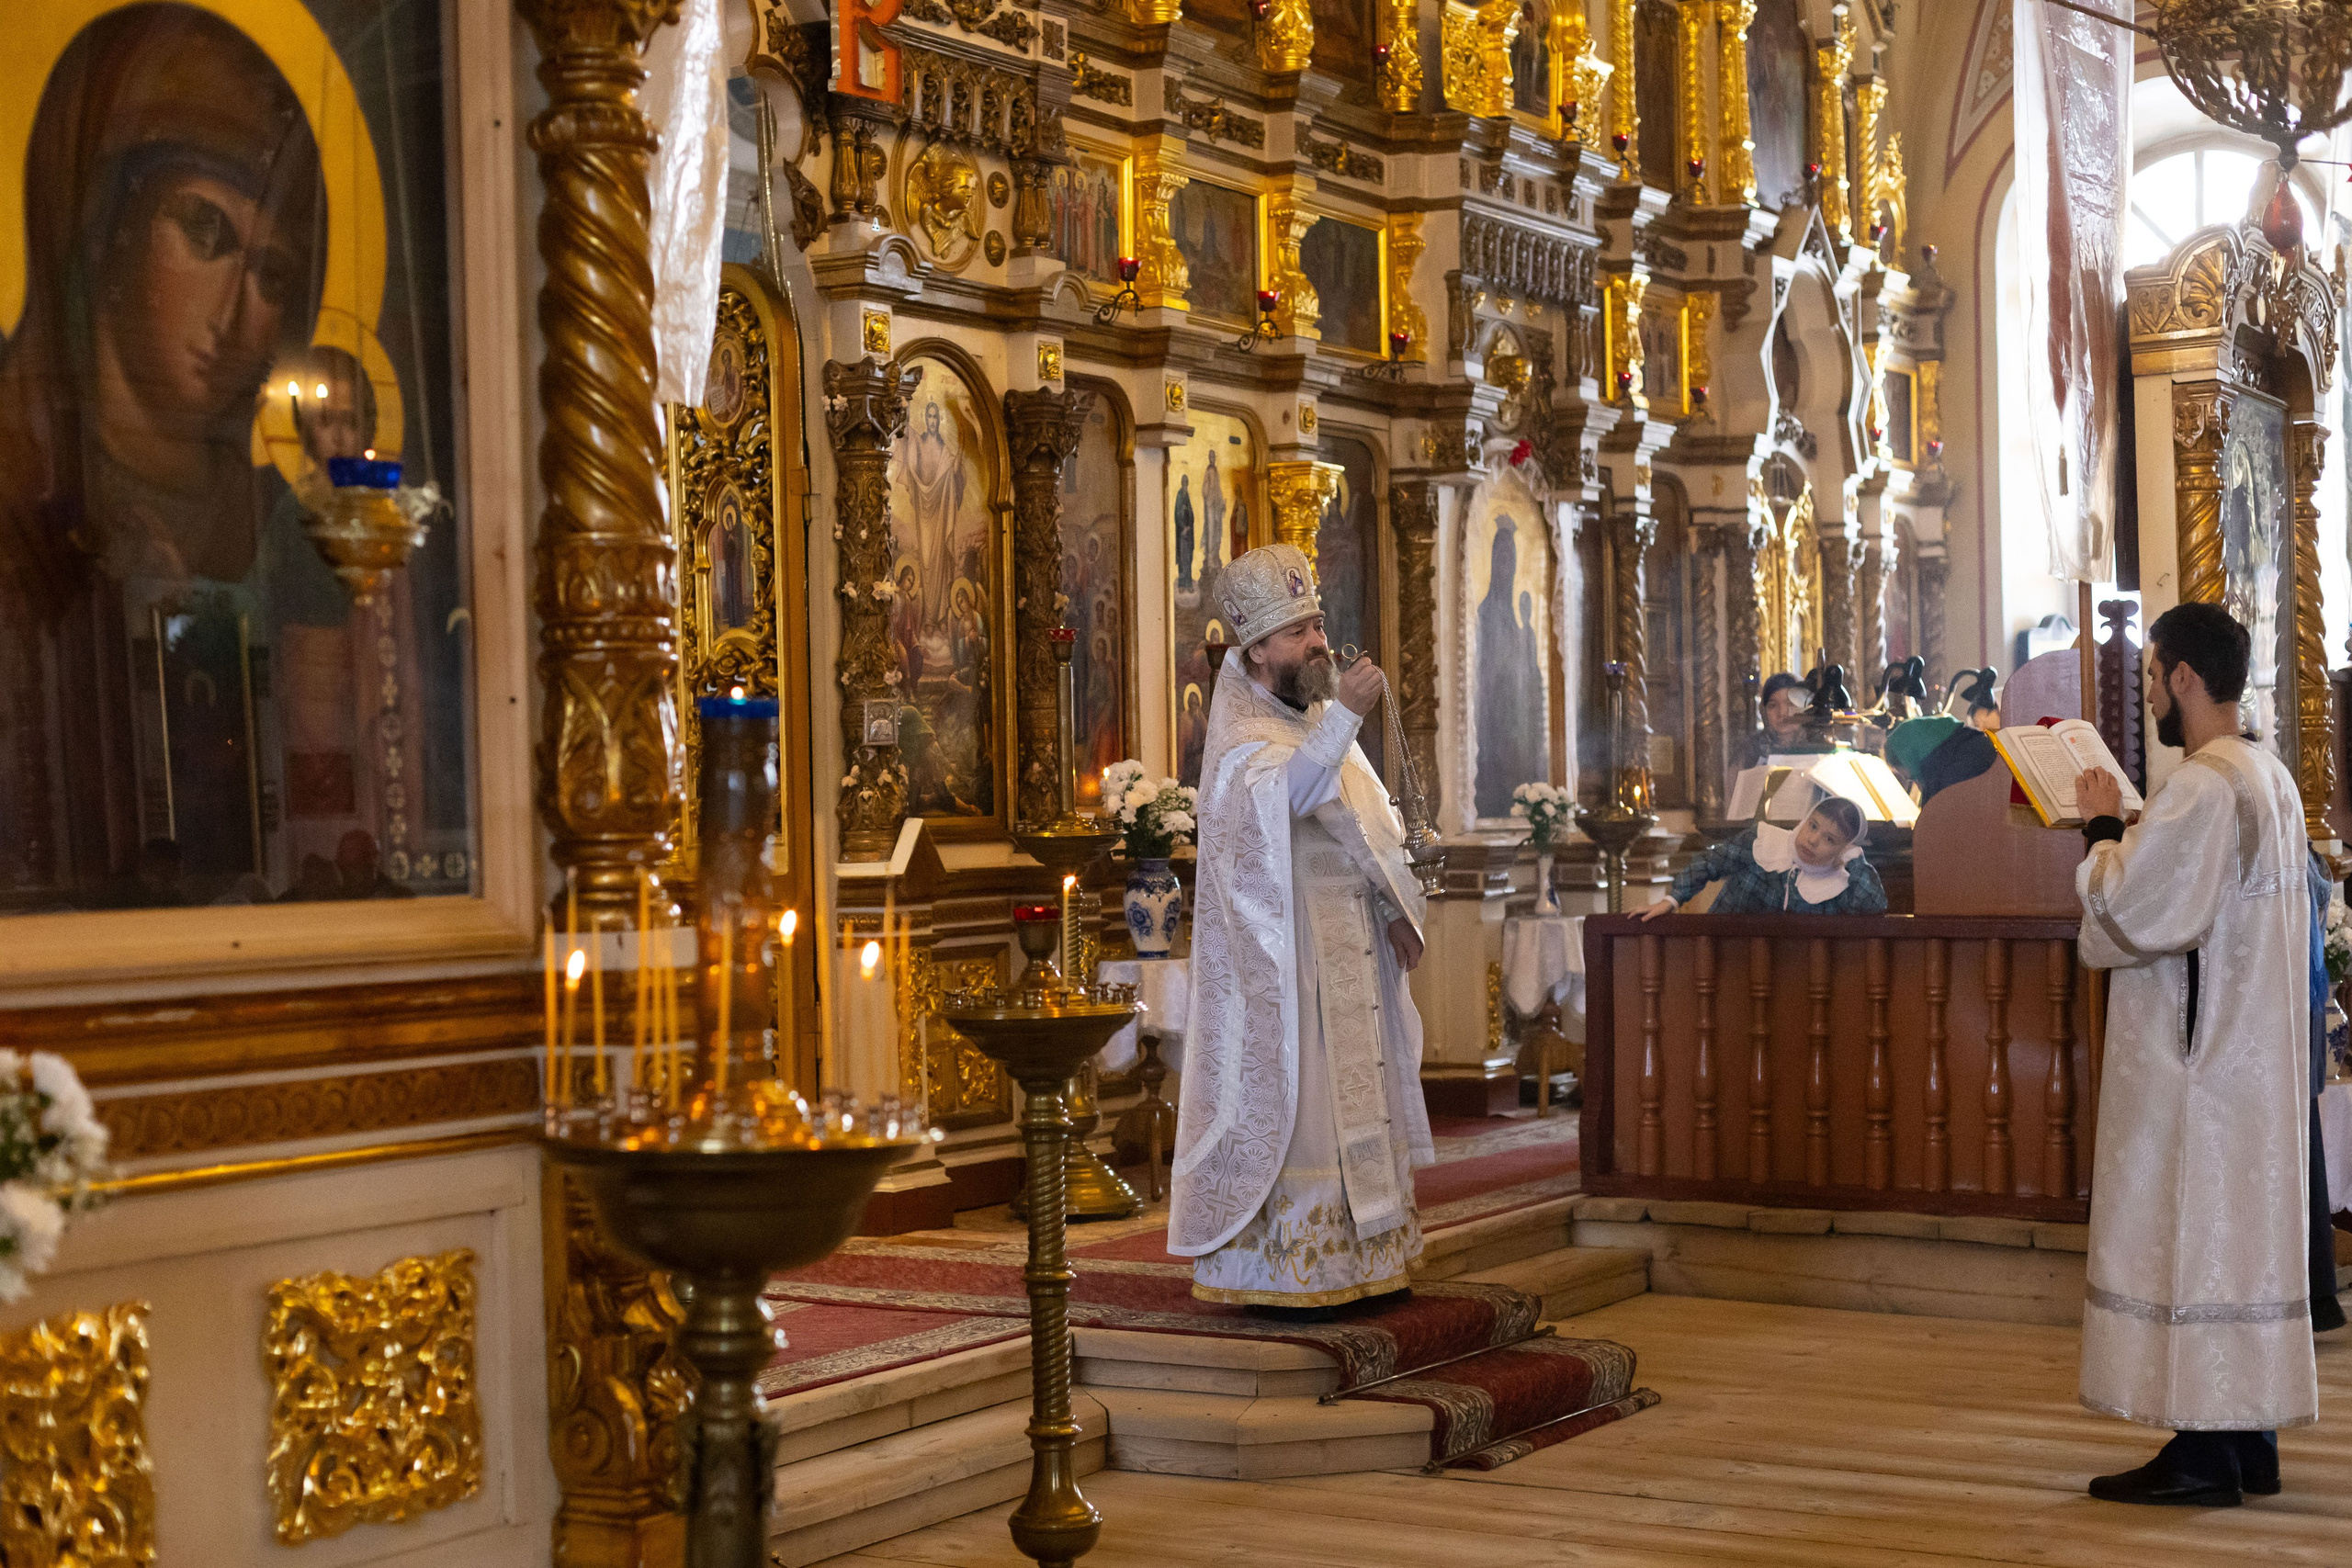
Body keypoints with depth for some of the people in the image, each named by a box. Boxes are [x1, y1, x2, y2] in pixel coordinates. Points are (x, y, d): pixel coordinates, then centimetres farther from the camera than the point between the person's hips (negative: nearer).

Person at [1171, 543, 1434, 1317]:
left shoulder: (1318, 719, 15)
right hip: (1285, 958, -9)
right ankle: (1274, 1274, -3)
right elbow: (1287, 790, -37)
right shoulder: (1242, 736, -14)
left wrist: (1395, 912, 11)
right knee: (1285, 1098, -8)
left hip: (1350, 948, 9)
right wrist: (1345, 714, -49)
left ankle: (1353, 1260, 18)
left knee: (1354, 1096, 11)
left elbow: (1371, 825, 20)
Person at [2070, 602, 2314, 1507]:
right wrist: (2128, 835, 10)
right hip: (2254, 1050, 10)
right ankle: (2250, 1440, 18)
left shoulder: (2201, 787, -19)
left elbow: (2128, 913, -20)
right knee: (2244, 1230, 12)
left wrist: (2103, 828, -6)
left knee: (2190, 1232, -4)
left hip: (2196, 1059, -10)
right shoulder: (2271, 777, 12)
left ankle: (2205, 1451, -1)